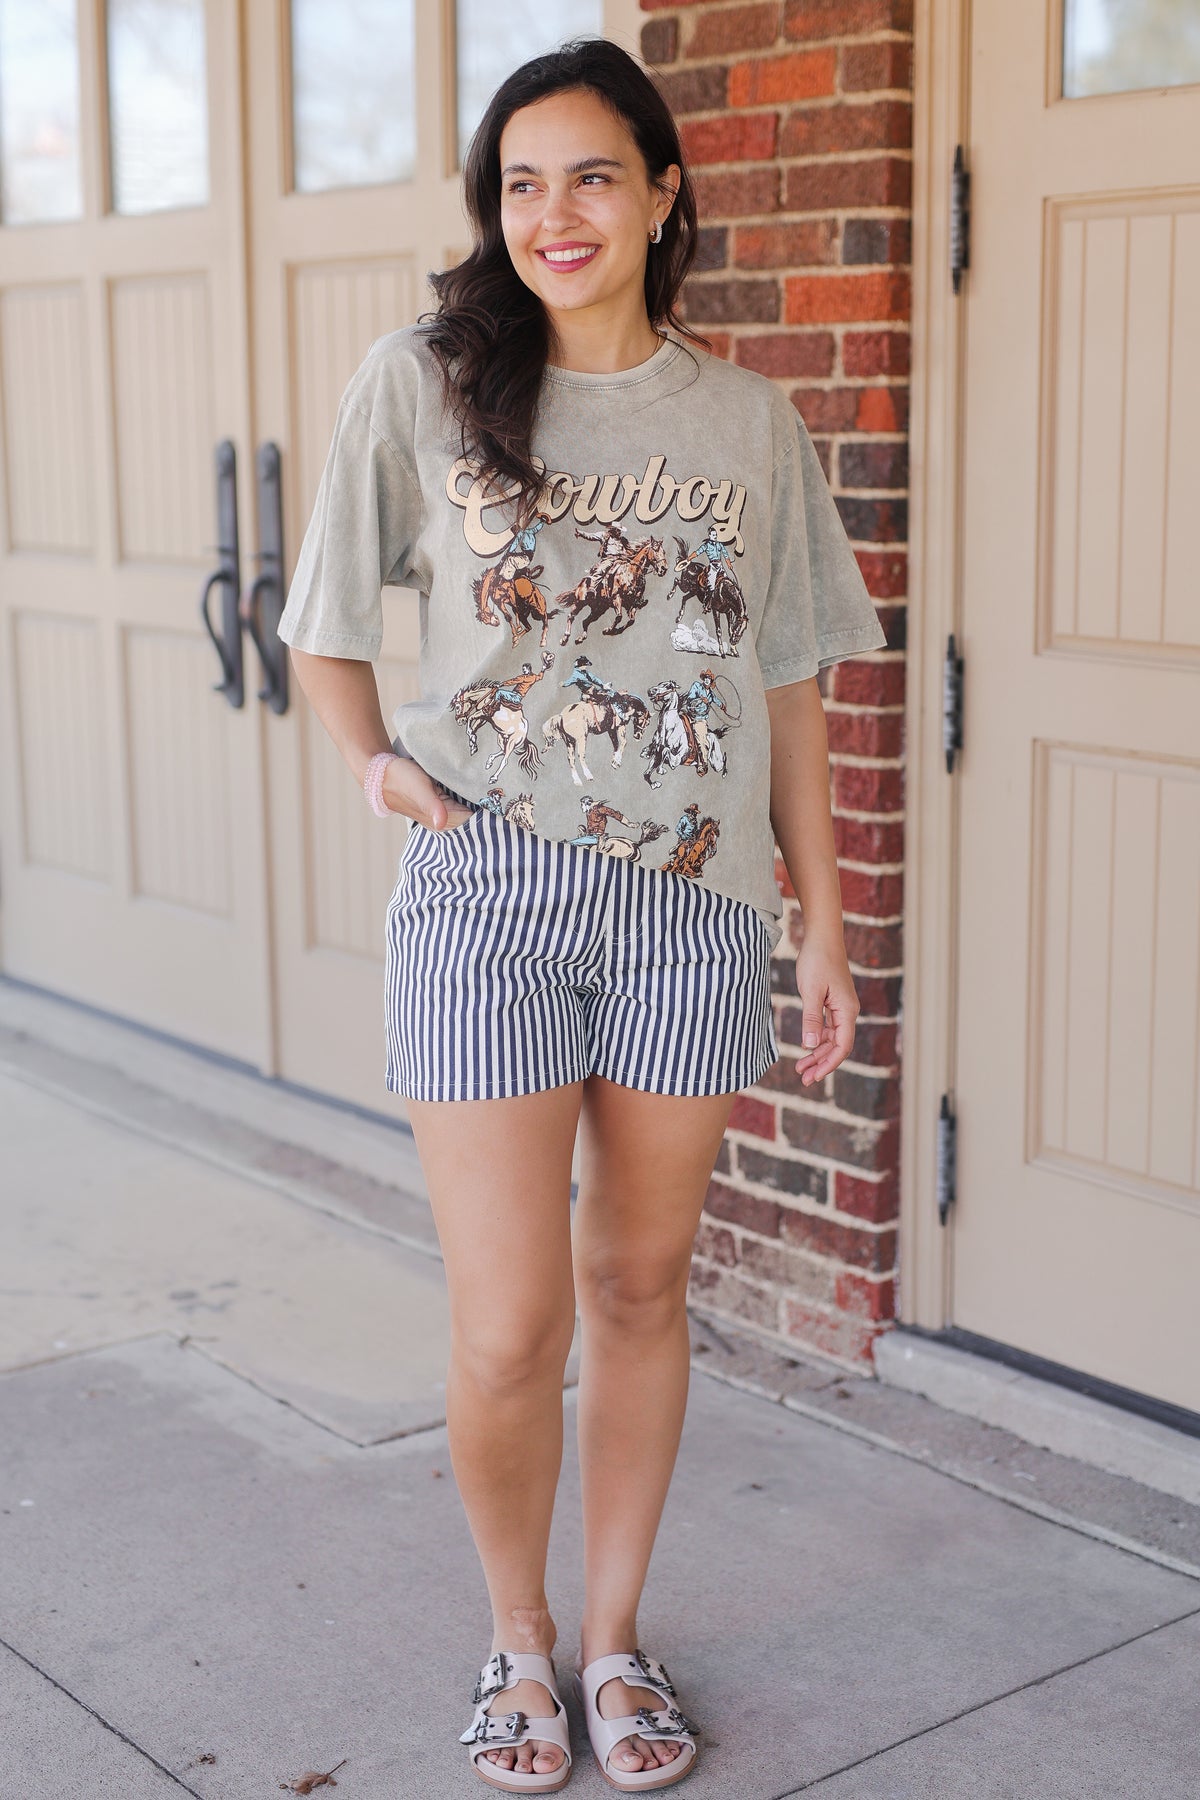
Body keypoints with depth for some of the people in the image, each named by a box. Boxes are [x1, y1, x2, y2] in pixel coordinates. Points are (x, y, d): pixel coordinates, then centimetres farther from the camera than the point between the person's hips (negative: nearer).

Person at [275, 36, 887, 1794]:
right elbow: (329, 628, 9)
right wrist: (377, 762, -9)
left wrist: (825, 920, 9)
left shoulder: (750, 421, 5)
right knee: (510, 1331, -2)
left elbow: (789, 687, 9)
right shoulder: (424, 381, -1)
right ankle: (516, 1634, 26)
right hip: (488, 894, -2)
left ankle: (614, 1635, 32)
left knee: (639, 1286, 12)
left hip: (696, 905, 2)